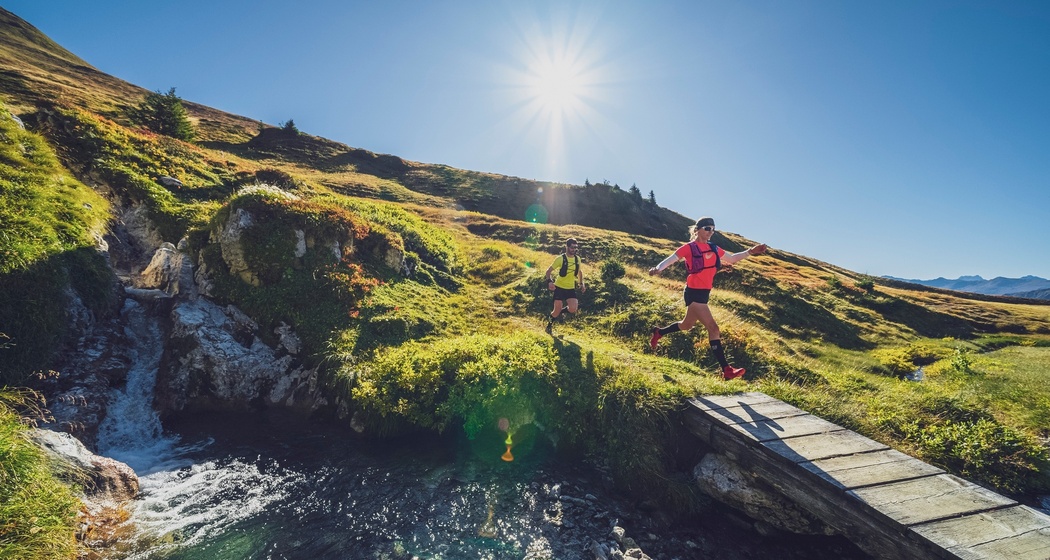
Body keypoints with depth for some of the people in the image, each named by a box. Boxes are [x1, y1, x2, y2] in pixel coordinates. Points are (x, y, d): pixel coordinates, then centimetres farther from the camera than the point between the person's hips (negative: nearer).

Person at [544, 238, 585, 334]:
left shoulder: (577, 259, 0)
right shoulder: (561, 258, -13)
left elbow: (580, 271, 19)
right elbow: (549, 270, -7)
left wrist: (581, 283, 13)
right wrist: (549, 282, -21)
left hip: (571, 288, 4)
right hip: (560, 287, -4)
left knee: (573, 310, -14)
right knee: (557, 311, -3)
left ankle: (563, 309, 21)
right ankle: (549, 324, 26)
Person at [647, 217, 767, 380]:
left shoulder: (714, 249, 11)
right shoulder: (689, 247, -9)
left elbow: (731, 259, 24)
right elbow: (670, 260, -15)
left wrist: (750, 252, 14)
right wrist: (658, 268, -35)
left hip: (705, 293, 8)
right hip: (694, 293, -8)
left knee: (686, 325, 22)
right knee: (713, 328, -12)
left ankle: (658, 332, 46)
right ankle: (726, 370, -9)